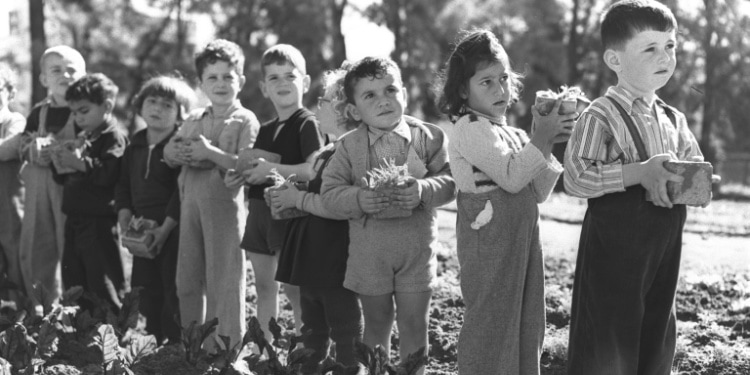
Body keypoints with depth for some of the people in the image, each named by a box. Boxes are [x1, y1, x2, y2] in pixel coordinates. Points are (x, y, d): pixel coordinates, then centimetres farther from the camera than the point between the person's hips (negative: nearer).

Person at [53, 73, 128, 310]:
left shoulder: (114, 137, -9)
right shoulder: (84, 138, 16)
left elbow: (109, 173, -26)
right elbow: (67, 179, 22)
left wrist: (78, 163, -23)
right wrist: (60, 167, 2)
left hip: (99, 222, -9)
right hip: (75, 220, 9)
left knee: (103, 285, -6)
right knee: (73, 284, 13)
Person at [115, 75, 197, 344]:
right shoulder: (135, 147, 13)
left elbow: (183, 191, -14)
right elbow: (123, 188, 15)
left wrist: (165, 228, -17)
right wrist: (125, 223, 0)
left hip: (174, 230, -6)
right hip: (144, 232, 7)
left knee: (174, 294, -7)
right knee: (147, 296, 10)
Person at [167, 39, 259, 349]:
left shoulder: (245, 120, -4)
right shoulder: (194, 120, 15)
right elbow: (168, 154, 14)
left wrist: (210, 153, -19)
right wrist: (185, 155, -6)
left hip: (224, 204, -6)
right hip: (191, 201, 6)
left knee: (223, 281, -2)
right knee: (188, 279, 12)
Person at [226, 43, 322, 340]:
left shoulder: (308, 124, -8)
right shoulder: (265, 130, 16)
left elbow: (315, 169, -21)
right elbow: (253, 168, 20)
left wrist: (273, 170, -25)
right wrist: (240, 173, -2)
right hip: (259, 209, 8)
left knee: (293, 286, -8)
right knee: (264, 285, 13)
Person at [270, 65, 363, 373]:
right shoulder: (325, 153, 15)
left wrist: (299, 199, -15)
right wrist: (288, 199, 7)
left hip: (337, 264, -10)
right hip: (312, 261, 10)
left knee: (347, 340, -1)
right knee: (312, 336, 18)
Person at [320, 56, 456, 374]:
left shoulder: (428, 137, -4)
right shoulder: (350, 146, -3)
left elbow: (449, 180, -7)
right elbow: (330, 193, -6)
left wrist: (424, 190, -27)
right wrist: (359, 200, -24)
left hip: (416, 249, 0)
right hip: (369, 250, 0)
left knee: (414, 323, 7)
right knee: (377, 322, 14)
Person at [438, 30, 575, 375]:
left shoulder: (514, 135, 15)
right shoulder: (470, 129, -11)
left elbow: (537, 193, 12)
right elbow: (511, 177, -19)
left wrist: (547, 143, 3)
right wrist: (541, 138, -14)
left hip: (522, 238, 8)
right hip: (489, 240, -8)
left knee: (527, 324, 12)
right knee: (491, 324, -3)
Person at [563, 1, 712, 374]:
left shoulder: (674, 121, 10)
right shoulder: (601, 117, -12)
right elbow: (576, 176, -21)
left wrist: (687, 181, -10)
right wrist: (639, 172, -25)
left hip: (664, 252, 7)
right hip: (613, 250, -7)